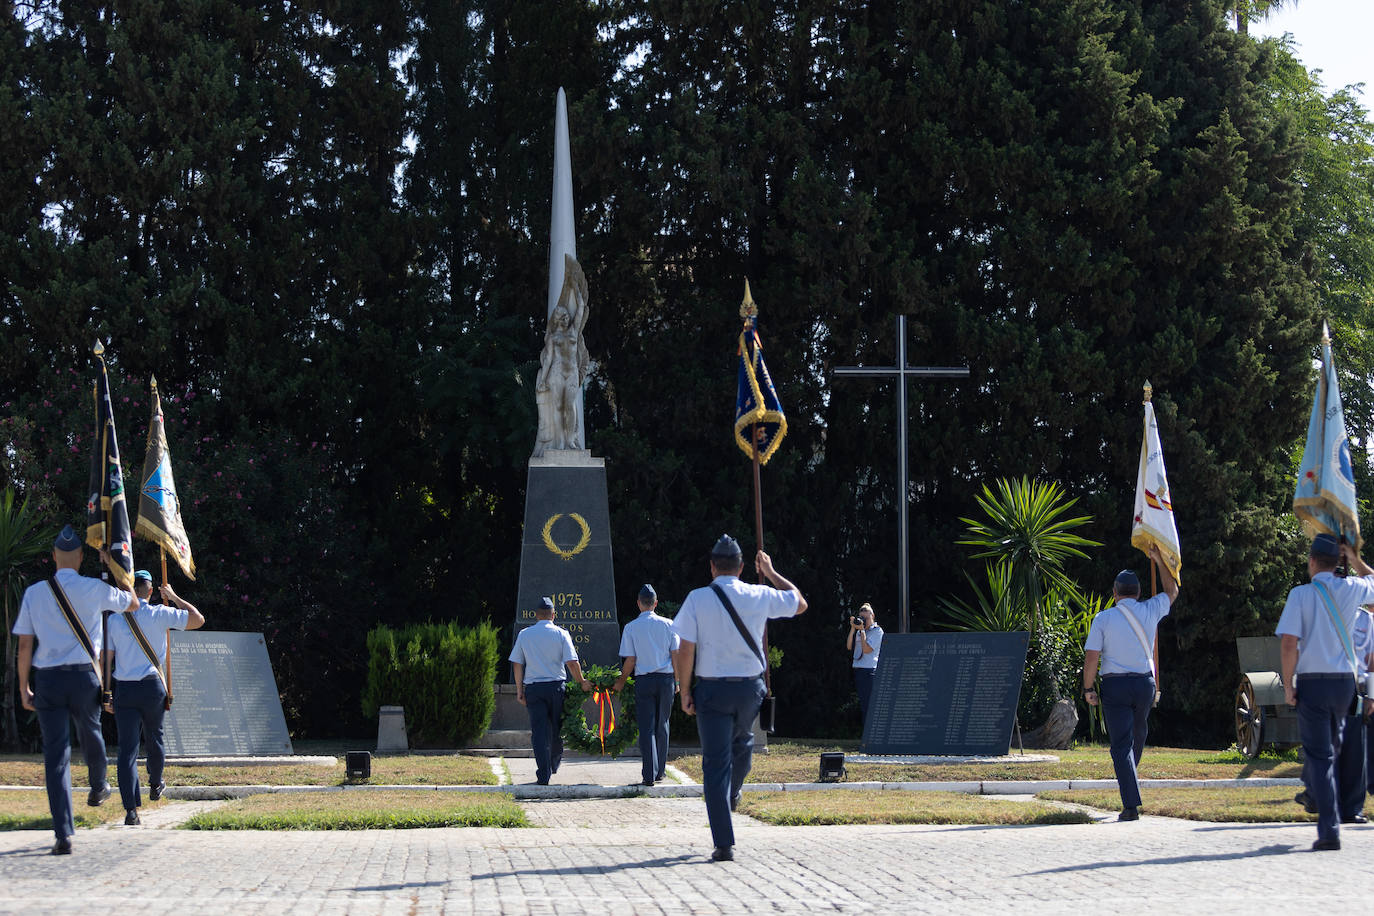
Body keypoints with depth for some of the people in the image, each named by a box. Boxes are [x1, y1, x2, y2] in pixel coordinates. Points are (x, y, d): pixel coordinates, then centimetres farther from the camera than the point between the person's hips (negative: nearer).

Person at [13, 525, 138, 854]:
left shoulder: (34, 593, 1)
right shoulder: (95, 589, -3)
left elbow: (24, 645, 1)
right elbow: (133, 603, 14)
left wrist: (24, 687, 8)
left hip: (46, 679, 0)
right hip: (84, 676, 0)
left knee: (55, 753, -1)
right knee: (90, 733, 27)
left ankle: (63, 834, -10)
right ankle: (98, 787, 55)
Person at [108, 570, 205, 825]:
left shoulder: (115, 620, 3)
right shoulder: (159, 614, -3)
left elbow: (106, 660, 3)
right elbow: (198, 620, 4)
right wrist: (174, 598, 14)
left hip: (124, 689, 0)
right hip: (153, 687, 0)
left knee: (127, 748, -4)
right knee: (154, 739, 23)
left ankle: (131, 808, -14)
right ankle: (155, 785, 45)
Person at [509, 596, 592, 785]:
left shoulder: (524, 634, 5)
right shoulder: (561, 634, -1)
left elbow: (517, 664, 5)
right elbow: (571, 662, -8)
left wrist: (519, 690, 11)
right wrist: (582, 683, 5)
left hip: (533, 687, 1)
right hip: (556, 685, -1)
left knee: (539, 732, -1)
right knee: (556, 729, 17)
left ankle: (543, 775, -7)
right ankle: (554, 764, 33)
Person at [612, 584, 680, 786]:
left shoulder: (631, 627, -2)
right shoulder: (668, 625, 3)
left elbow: (630, 660, -3)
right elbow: (676, 654, 3)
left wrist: (621, 682, 11)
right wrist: (677, 682, 12)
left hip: (644, 680, -2)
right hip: (666, 678, 2)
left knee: (646, 727, -2)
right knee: (662, 725, 14)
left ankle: (649, 774, -10)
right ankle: (660, 771, 19)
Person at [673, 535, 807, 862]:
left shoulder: (697, 599, -9)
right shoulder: (760, 597, -2)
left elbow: (685, 651, -12)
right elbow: (800, 603, 17)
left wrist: (685, 691, -2)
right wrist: (771, 573, 25)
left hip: (711, 689, -2)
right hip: (750, 687, 2)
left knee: (715, 763, -1)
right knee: (742, 740, 33)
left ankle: (724, 844, -5)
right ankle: (733, 795, 54)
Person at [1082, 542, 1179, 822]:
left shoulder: (1103, 618, -6)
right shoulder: (1150, 611, 2)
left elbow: (1091, 657, -11)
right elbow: (1172, 591, 23)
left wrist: (1088, 688, 0)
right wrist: (1160, 561, 31)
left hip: (1115, 685, -3)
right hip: (1145, 683, 3)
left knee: (1121, 745, -6)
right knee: (1138, 736, 27)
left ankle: (1131, 805, -16)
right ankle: (1130, 776, 48)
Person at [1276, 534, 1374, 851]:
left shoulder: (1300, 594, -8)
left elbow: (1289, 643, -14)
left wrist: (1288, 684, -5)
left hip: (1312, 682, -3)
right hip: (1345, 681, 3)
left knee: (1319, 756, -3)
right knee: (1332, 750, 22)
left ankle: (1329, 829, -10)